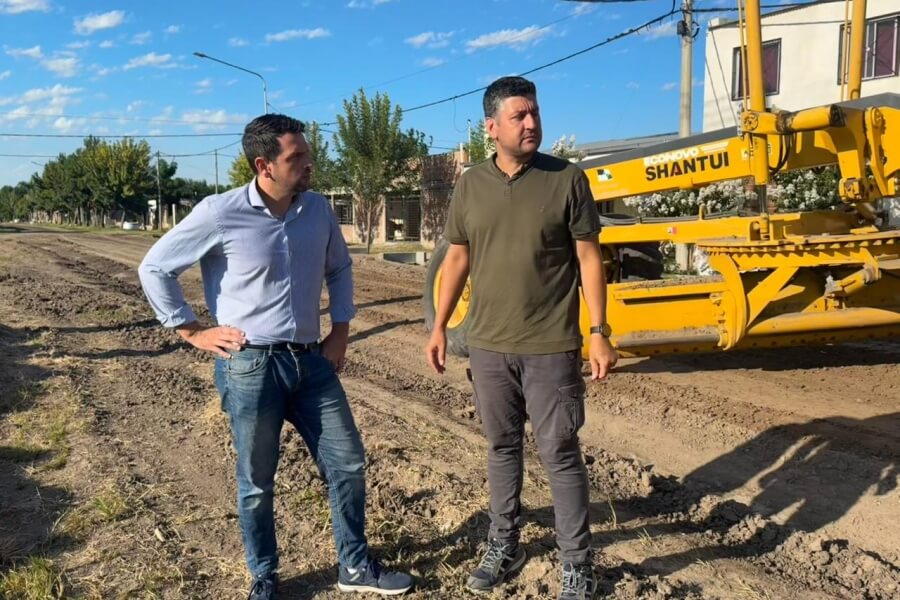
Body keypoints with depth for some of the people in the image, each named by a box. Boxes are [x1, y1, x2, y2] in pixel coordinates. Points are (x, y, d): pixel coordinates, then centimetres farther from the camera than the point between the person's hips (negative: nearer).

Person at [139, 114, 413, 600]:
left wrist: (340, 332, 11)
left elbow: (338, 269, 19)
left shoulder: (318, 210, 3)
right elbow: (154, 268, -3)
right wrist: (191, 331, -4)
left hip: (311, 361, 5)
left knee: (348, 465, 9)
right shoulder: (220, 213, -11)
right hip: (249, 366, -4)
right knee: (256, 483, 9)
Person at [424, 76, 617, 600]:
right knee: (502, 447, 16)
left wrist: (599, 332, -9)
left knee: (561, 455, 3)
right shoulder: (471, 186, 4)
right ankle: (504, 545, 33)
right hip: (489, 345, 4)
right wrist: (440, 326, 8)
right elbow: (457, 259, 10)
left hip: (551, 347, -3)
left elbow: (589, 257, -4)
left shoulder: (567, 179, -5)